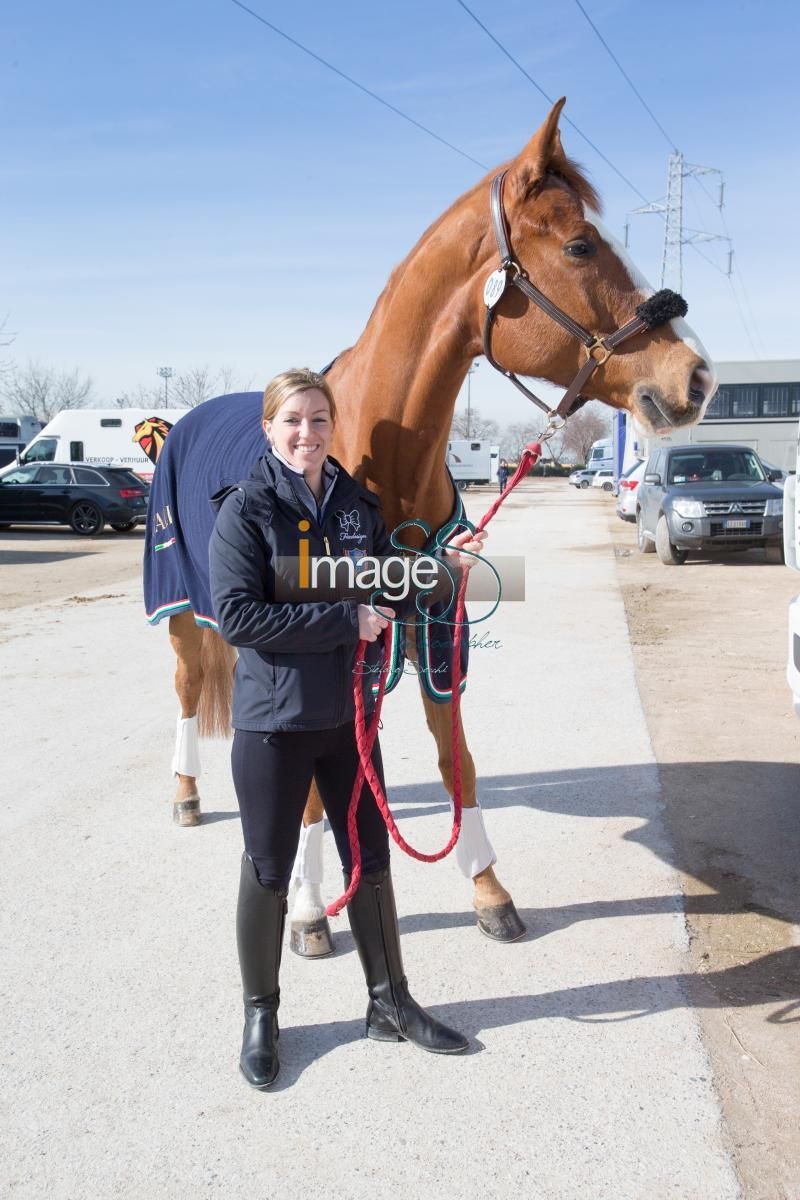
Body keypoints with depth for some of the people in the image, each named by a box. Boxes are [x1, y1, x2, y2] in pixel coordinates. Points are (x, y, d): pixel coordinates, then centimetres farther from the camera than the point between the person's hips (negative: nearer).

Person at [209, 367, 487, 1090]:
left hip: (349, 711, 5)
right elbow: (235, 615, -21)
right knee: (269, 869, 9)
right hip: (273, 717, -5)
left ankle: (390, 1003, 32)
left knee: (371, 859, 14)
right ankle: (260, 1016, 29)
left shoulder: (359, 503, 4)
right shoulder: (246, 510, -11)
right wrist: (345, 621, -23)